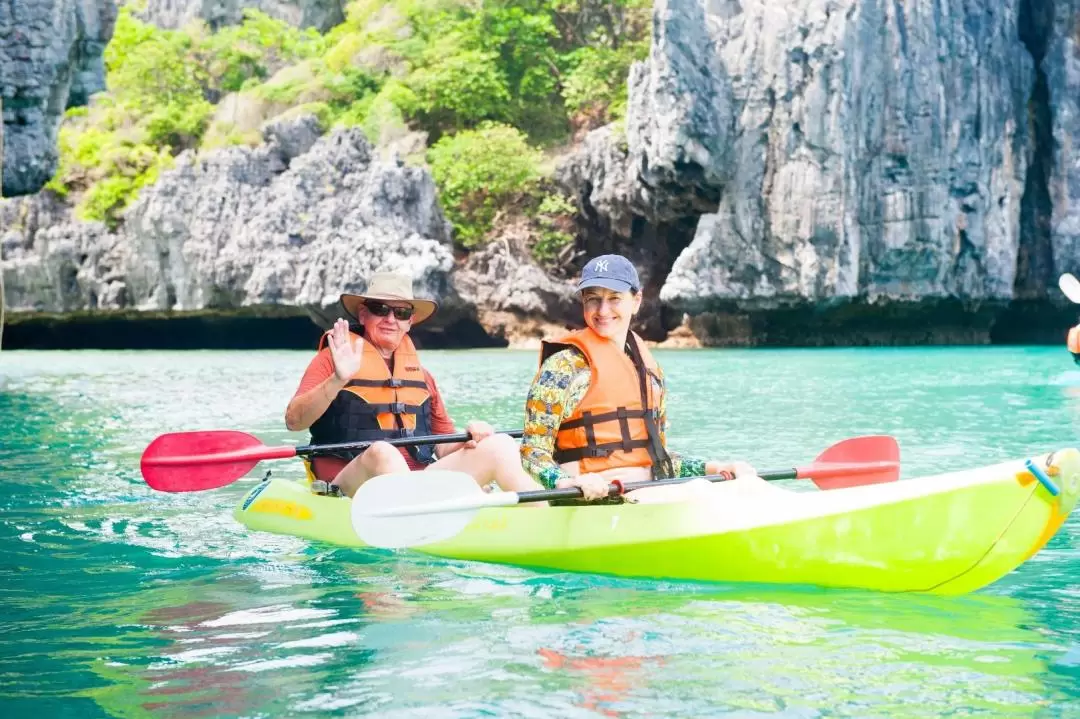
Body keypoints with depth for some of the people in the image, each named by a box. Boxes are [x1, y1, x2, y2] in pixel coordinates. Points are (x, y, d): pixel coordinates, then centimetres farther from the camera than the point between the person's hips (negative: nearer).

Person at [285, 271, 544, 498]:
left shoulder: (421, 376, 22)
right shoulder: (334, 360, 6)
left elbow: (441, 446, 21)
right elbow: (294, 421, -9)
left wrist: (468, 440, -2)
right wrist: (338, 380, -23)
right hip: (349, 490, -5)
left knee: (500, 445, -12)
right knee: (382, 453, -37)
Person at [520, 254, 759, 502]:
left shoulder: (650, 368, 17)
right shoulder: (565, 365, -3)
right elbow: (532, 453, -9)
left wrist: (712, 468, 12)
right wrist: (566, 482, -28)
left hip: (649, 493, 7)